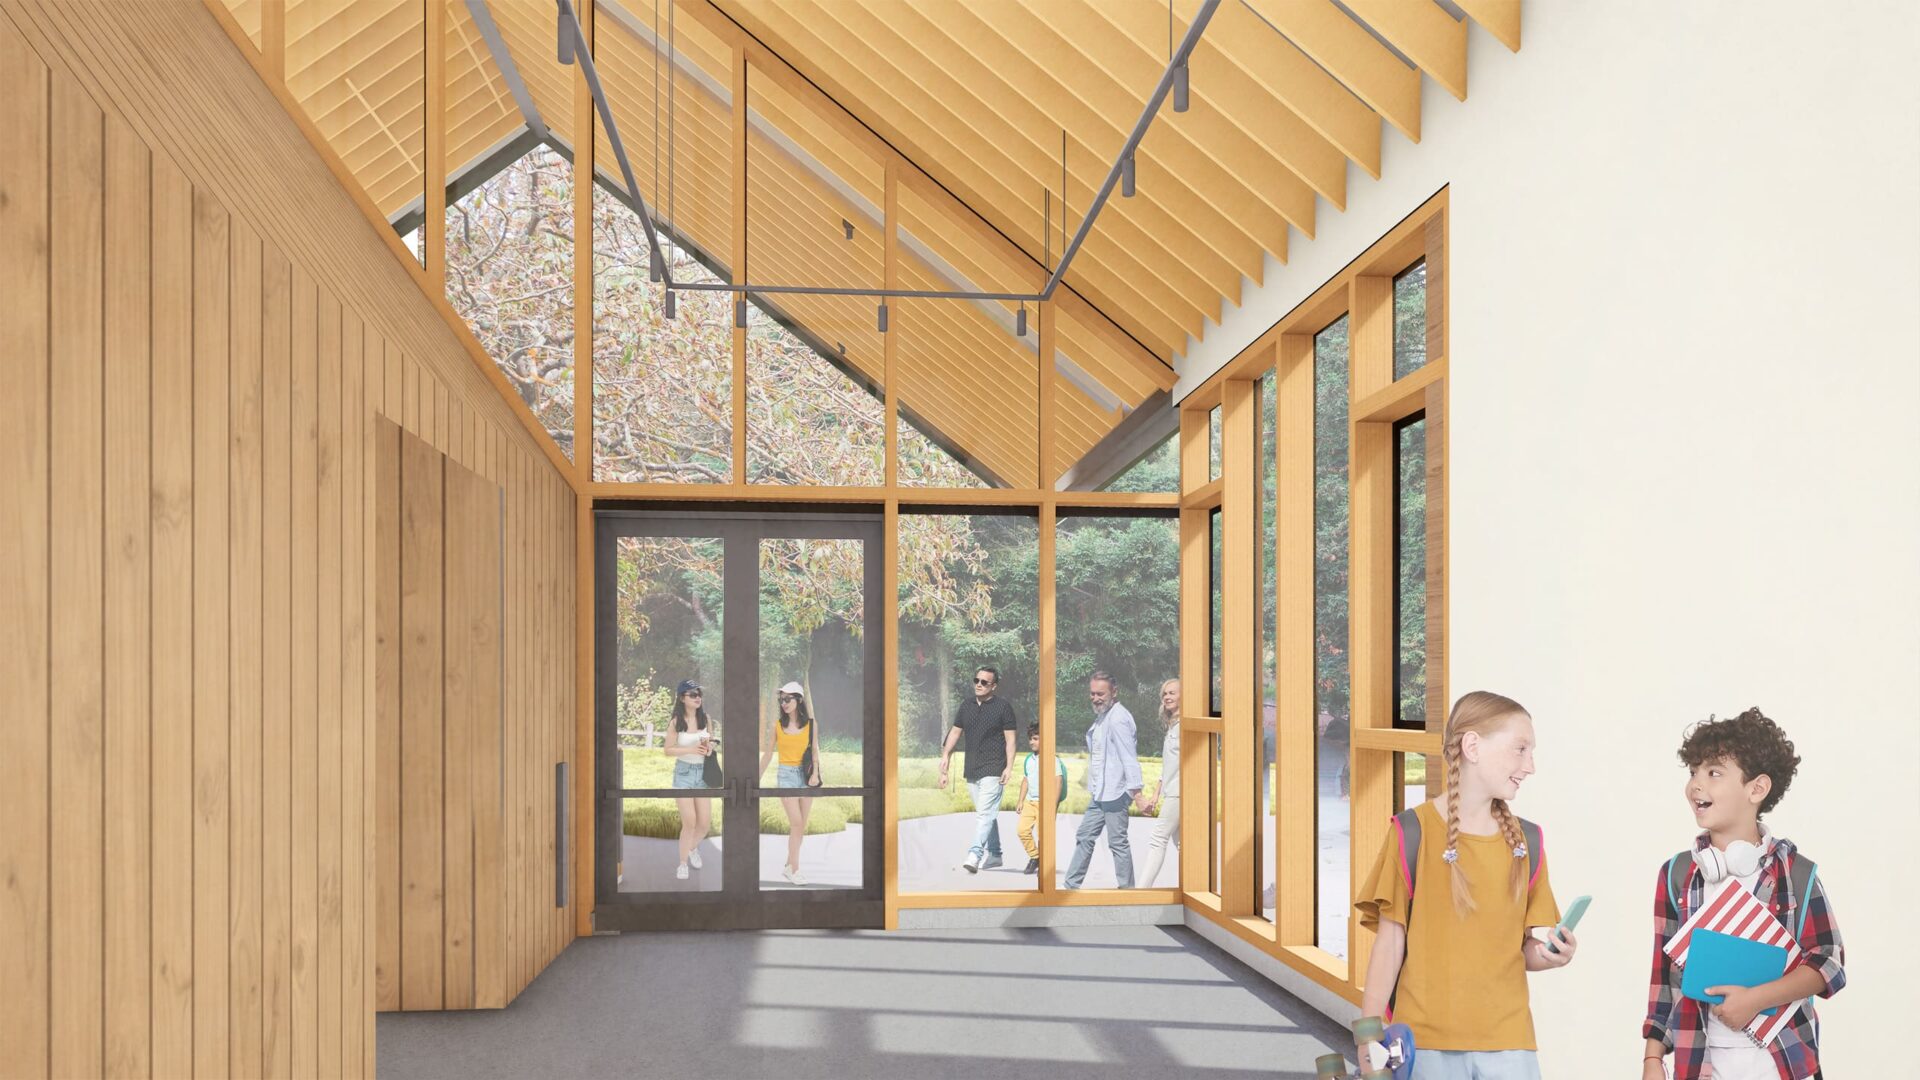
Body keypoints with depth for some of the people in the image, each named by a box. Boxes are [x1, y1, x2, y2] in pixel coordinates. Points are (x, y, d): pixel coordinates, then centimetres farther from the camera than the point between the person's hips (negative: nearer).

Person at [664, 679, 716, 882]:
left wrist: (709, 746, -10)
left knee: (705, 822, 3)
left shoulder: (706, 719, 1)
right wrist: (691, 749, -20)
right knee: (689, 822, -7)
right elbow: (668, 750, -6)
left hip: (703, 772, 3)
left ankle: (693, 848, 35)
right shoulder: (676, 723, -8)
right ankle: (683, 863, 11)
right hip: (684, 772, -3)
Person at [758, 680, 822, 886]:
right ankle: (794, 870, -4)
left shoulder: (810, 724, 3)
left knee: (801, 825, 5)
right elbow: (768, 754, 7)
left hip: (806, 775, 2)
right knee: (796, 823, -10)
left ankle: (789, 866, 18)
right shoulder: (776, 726, 1)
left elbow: (815, 752, 3)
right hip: (786, 775, -2)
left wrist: (815, 773, -12)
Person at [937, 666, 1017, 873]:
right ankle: (993, 854, 24)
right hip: (972, 770, 6)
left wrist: (1009, 767, -13)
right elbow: (955, 732, 13)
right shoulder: (966, 706, 12)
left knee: (984, 813, -16)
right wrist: (945, 755, 1)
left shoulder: (1003, 707, -3)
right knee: (986, 814, 15)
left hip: (993, 770, -6)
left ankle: (975, 854, -24)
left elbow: (1010, 739, -5)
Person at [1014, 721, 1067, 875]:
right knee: (1023, 829, -4)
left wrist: (1053, 805, -15)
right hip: (1030, 801, 6)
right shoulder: (1028, 760, 11)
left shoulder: (1052, 760, -10)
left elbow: (1058, 782, -12)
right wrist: (1020, 800, 16)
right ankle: (1034, 857, 15)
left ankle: (1043, 862, 11)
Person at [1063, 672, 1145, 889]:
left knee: (1118, 843, -3)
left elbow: (1129, 758, -21)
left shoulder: (1118, 719, -17)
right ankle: (1071, 887, 21)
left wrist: (1137, 795, -24)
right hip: (1099, 793, 10)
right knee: (1084, 837, 14)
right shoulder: (1102, 716, 15)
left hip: (1115, 793, -10)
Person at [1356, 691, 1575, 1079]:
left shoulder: (1525, 840, 7)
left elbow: (1526, 949, 11)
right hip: (1427, 1039, -3)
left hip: (1508, 1038, 3)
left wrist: (1552, 955, -11)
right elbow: (1390, 944, -4)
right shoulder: (1413, 832, -6)